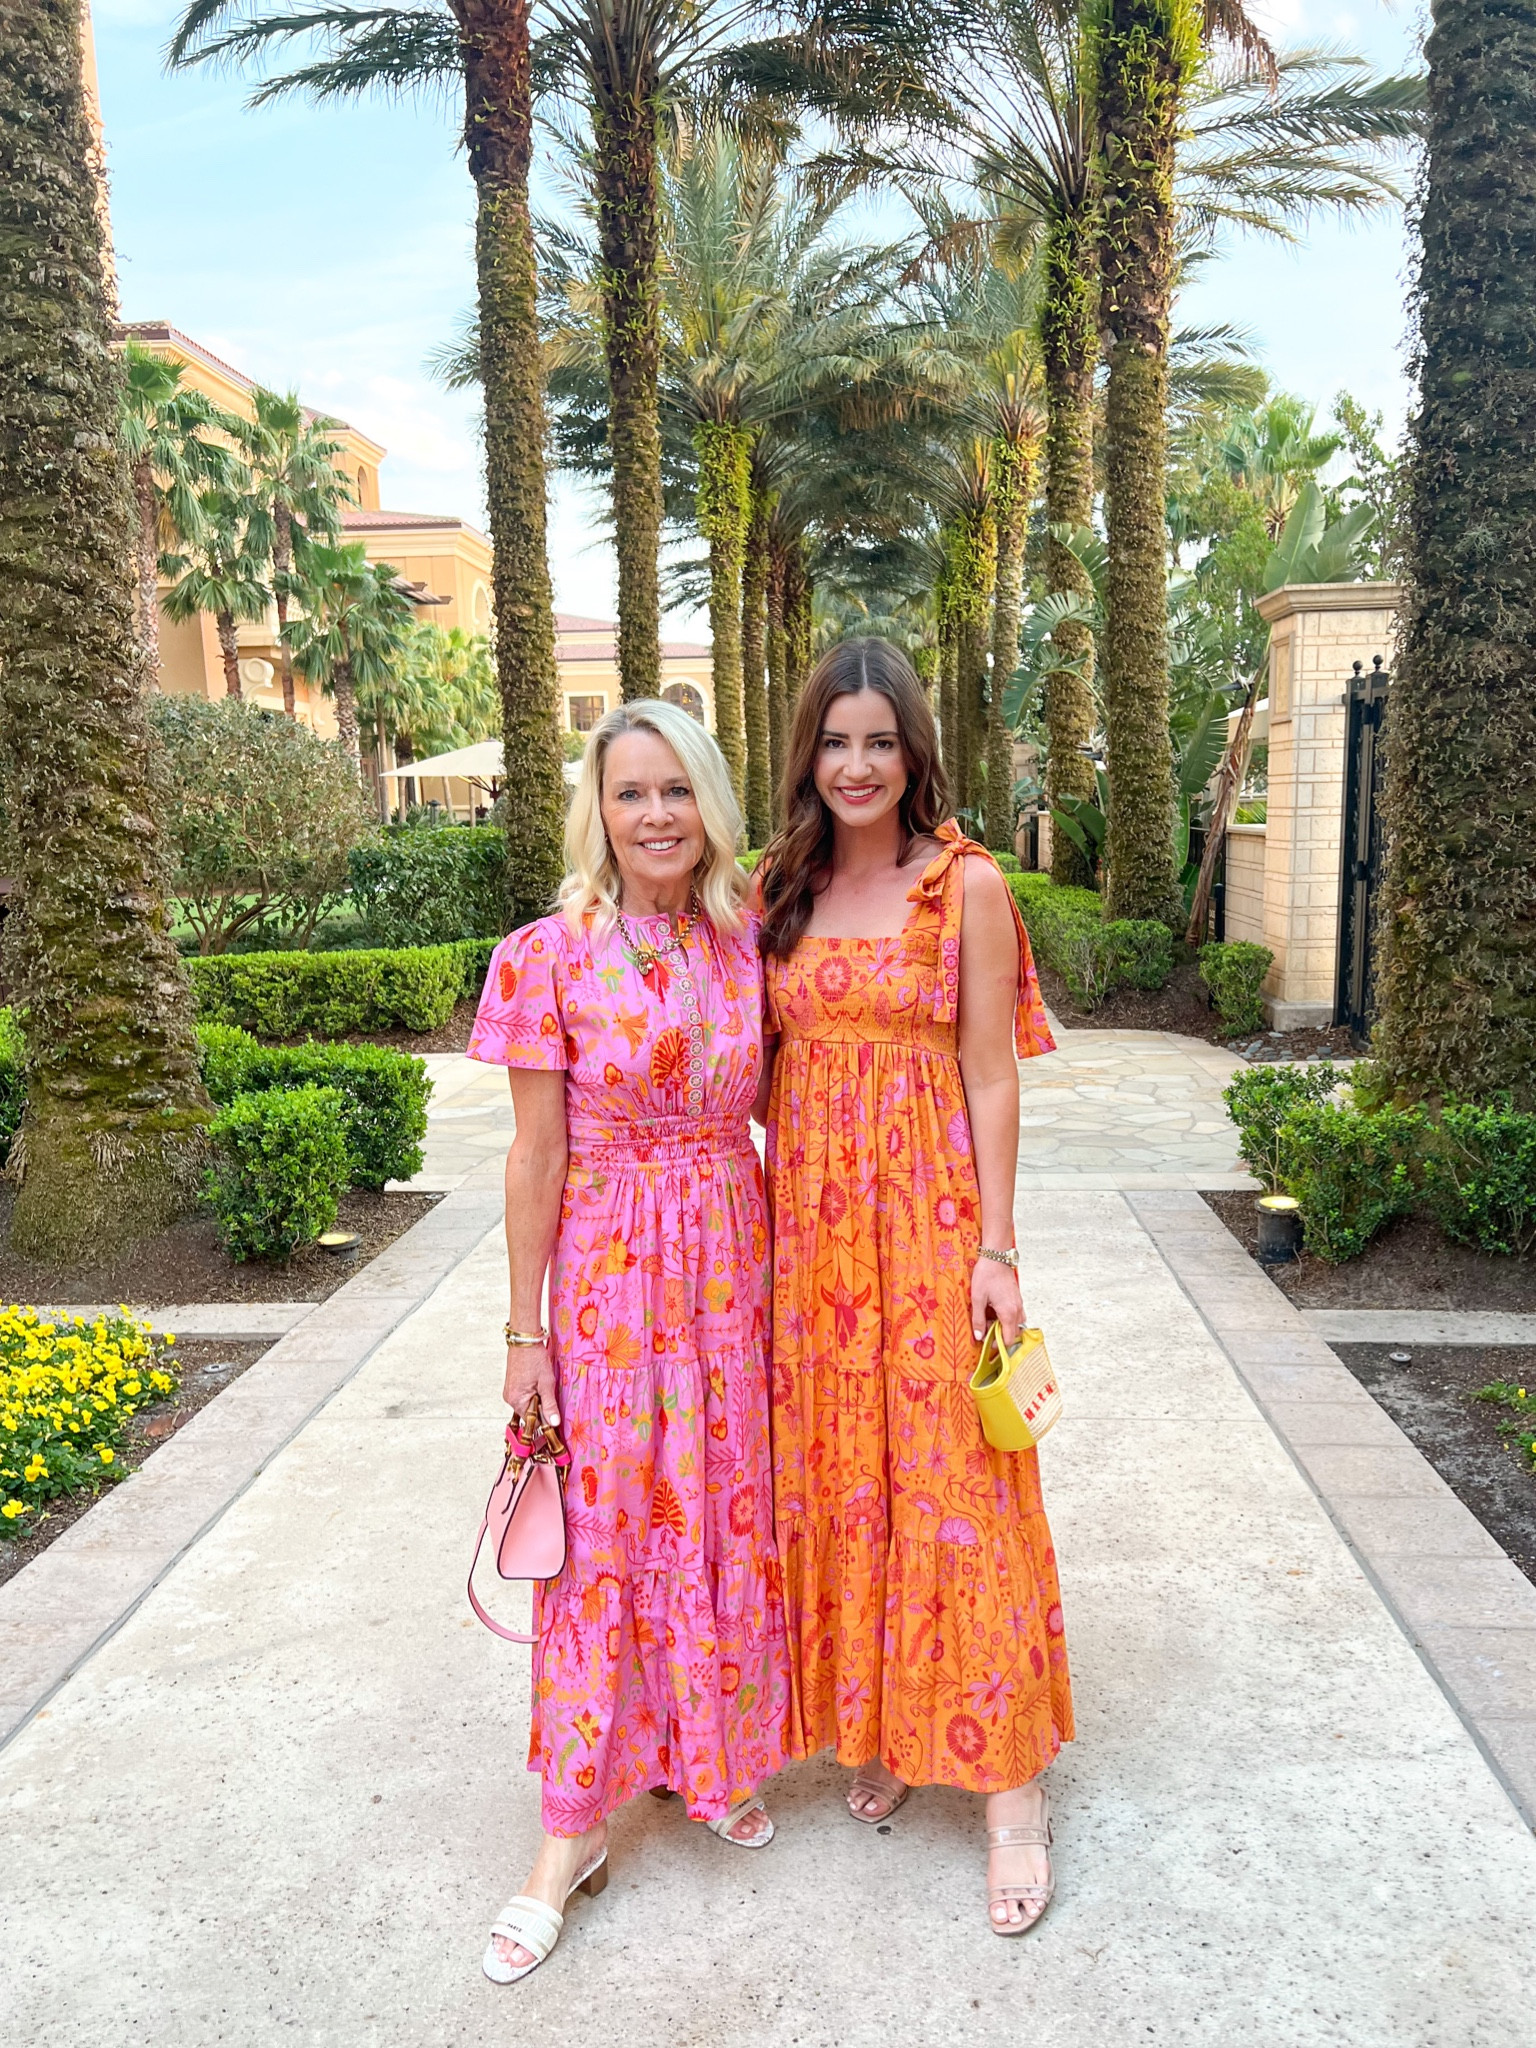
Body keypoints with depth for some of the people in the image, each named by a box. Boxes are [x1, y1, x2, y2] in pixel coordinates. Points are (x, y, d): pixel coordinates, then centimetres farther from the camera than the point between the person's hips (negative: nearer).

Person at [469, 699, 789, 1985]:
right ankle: (576, 1825, 22)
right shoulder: (551, 956, -10)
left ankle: (711, 1751, 38)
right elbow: (537, 1154, -8)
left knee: (727, 1506, 14)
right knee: (608, 1523, 4)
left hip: (731, 1259, 4)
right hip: (609, 1267, -3)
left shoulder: (747, 941, 1)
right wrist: (526, 1330, -6)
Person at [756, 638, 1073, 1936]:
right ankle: (872, 1727, 32)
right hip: (809, 1216, 4)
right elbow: (768, 1068, 10)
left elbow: (991, 1077, -5)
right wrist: (766, 1228, 6)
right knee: (831, 1475, 12)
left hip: (930, 1213, -4)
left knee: (951, 1481, 1)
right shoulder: (782, 891, 8)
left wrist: (995, 1247, -9)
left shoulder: (968, 884, -4)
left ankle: (1011, 1783, 17)